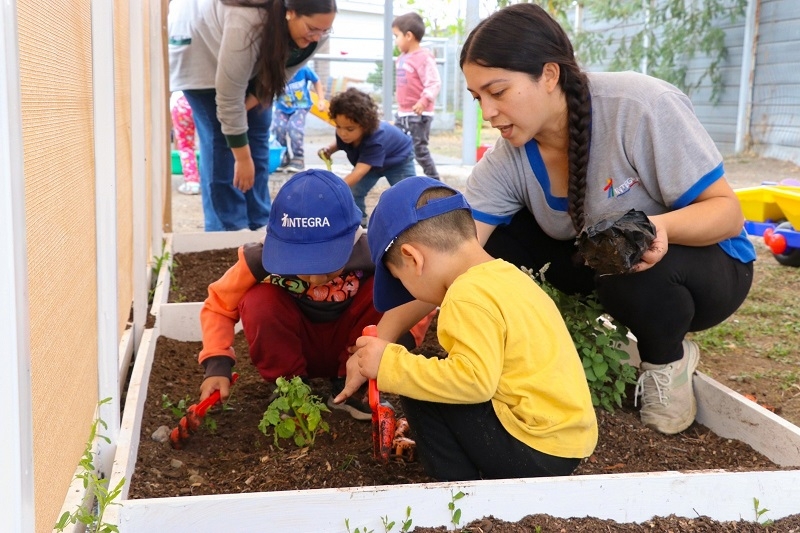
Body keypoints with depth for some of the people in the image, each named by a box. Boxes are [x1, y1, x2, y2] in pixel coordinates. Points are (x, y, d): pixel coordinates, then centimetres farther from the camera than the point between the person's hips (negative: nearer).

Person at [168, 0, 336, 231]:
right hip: (200, 46, -6)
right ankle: (227, 231, -4)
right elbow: (228, 98, -35)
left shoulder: (316, 31, -25)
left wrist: (250, 104, -16)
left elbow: (281, 74, -8)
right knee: (219, 137, -10)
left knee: (258, 131, 1)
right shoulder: (247, 25, -43)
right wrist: (242, 158, -29)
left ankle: (259, 226, 8)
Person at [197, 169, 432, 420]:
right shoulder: (263, 258, -27)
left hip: (352, 350, 0)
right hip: (295, 349, 0)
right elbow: (219, 304, -13)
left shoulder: (372, 252, -29)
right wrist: (217, 365, -27)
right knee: (258, 301, -30)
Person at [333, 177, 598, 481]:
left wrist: (390, 364, -20)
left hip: (537, 450, -10)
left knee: (418, 395, -6)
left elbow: (474, 379, -29)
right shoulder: (503, 275, 10)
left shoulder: (468, 296, -19)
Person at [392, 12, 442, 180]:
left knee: (419, 150, -6)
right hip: (402, 113, 9)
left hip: (418, 115, -9)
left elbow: (434, 83, -21)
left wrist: (424, 101, -33)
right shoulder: (403, 57, 12)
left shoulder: (424, 57, -15)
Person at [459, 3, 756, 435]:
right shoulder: (506, 160, -16)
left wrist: (662, 227, -45)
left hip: (709, 268, -4)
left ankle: (668, 360, -4)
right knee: (496, 238, -15)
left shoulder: (642, 106, -30)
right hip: (602, 264, 5)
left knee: (626, 265, -37)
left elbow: (727, 211, -23)